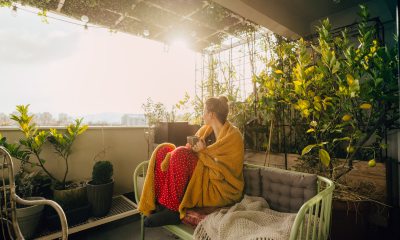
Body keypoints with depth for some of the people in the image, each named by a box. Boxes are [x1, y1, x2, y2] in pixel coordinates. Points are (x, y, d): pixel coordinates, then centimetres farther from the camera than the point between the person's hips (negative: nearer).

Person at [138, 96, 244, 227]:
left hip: (222, 189, -7)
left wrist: (203, 151, -19)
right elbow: (192, 148, 7)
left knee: (181, 154, -28)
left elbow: (223, 171, -17)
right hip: (202, 174, 8)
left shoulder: (233, 135, -12)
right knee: (163, 150, -7)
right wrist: (193, 147, -15)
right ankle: (159, 204, -13)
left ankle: (173, 210, -18)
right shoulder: (205, 129, 9)